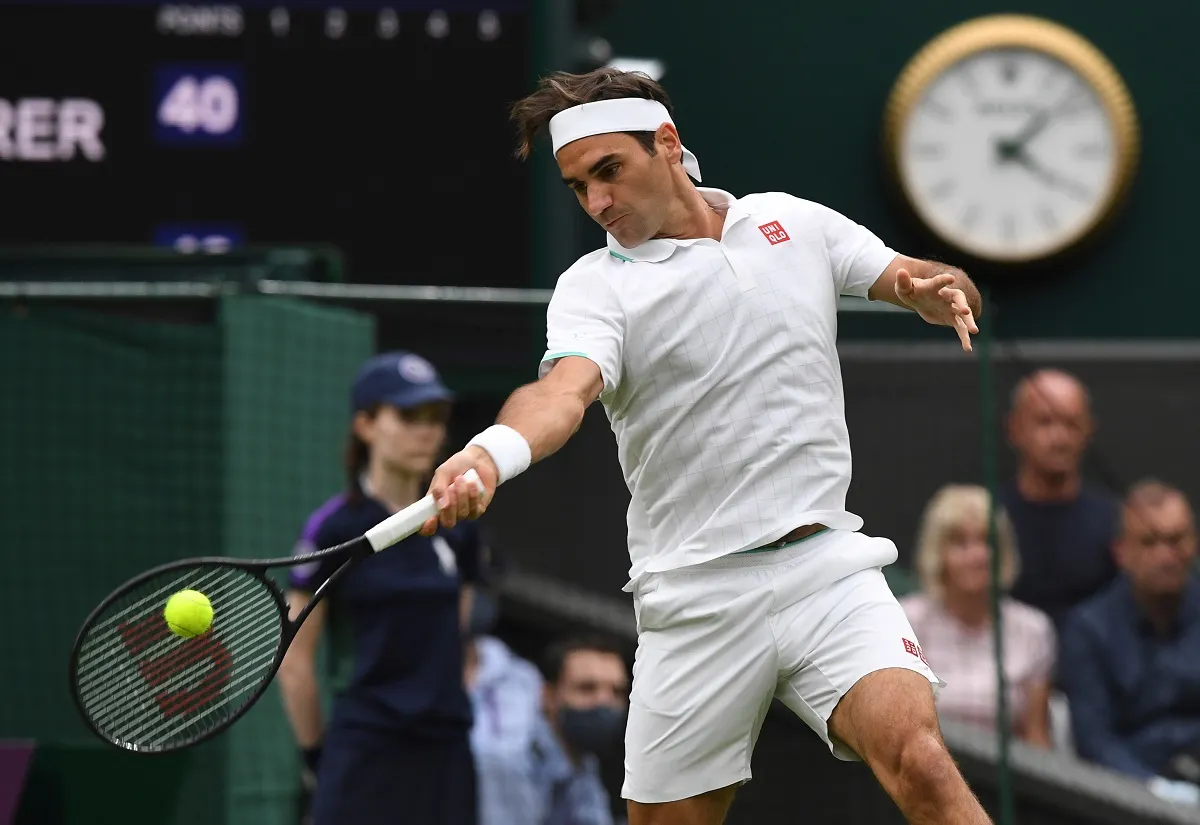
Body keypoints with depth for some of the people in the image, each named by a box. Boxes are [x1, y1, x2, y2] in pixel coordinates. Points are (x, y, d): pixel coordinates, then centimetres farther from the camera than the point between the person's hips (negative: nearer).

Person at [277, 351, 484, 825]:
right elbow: (293, 663, -2)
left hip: (445, 761, 5)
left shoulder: (457, 531, 10)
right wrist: (318, 756, 3)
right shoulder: (334, 530, -6)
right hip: (365, 765, -5)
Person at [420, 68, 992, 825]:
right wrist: (490, 455, -44)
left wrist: (941, 288, -11)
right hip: (695, 601, 0)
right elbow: (564, 389, -21)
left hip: (825, 569, 1)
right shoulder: (596, 287, -2)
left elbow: (919, 280, 15)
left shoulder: (796, 224, 9)